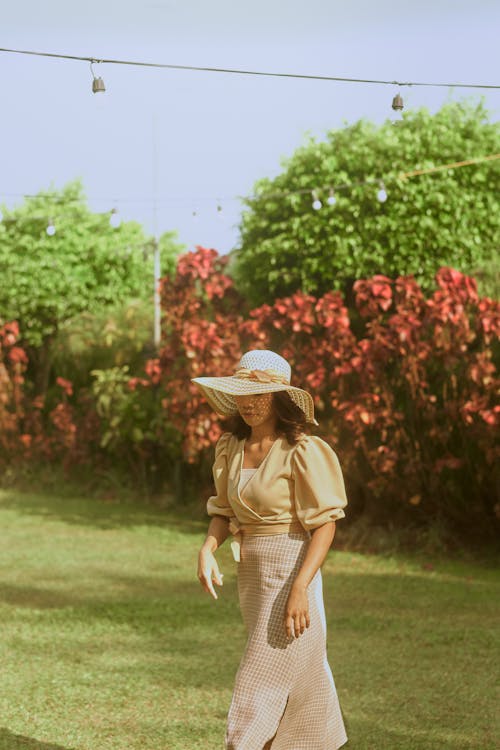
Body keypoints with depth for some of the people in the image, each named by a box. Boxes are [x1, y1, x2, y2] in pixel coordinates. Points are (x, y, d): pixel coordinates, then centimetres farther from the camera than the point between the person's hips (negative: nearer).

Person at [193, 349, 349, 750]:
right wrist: (208, 549, -9)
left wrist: (299, 589, -23)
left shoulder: (302, 450, -14)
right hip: (252, 577, 7)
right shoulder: (232, 448, 7)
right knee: (299, 684, 17)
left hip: (290, 573, -7)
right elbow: (224, 511, 12)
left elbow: (325, 525, -15)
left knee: (261, 686, -8)